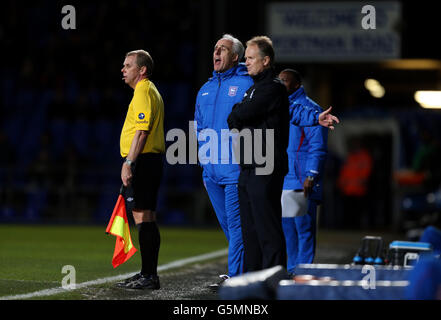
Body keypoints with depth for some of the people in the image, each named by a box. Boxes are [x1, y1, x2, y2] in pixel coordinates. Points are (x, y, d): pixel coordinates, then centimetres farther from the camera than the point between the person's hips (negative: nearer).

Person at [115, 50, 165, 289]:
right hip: (151, 161, 11)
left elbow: (142, 131, -20)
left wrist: (129, 162, -24)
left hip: (142, 161, -11)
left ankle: (148, 276, -13)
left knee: (143, 218, -11)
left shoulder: (143, 92, -11)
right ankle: (148, 274, 16)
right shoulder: (150, 91, 21)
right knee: (147, 219, 12)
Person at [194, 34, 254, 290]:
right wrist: (204, 157, 17)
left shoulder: (246, 85, -5)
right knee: (227, 224, 13)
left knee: (236, 224, -8)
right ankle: (247, 267, 24)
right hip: (211, 170, 8)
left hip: (236, 169, -8)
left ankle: (235, 276, -6)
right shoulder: (206, 89, 17)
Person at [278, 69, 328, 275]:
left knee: (303, 227, -6)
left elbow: (318, 147, -10)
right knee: (286, 226, 9)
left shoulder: (308, 109, -5)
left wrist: (311, 175, -18)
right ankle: (292, 269, 15)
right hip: (280, 180, 8)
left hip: (300, 181, -8)